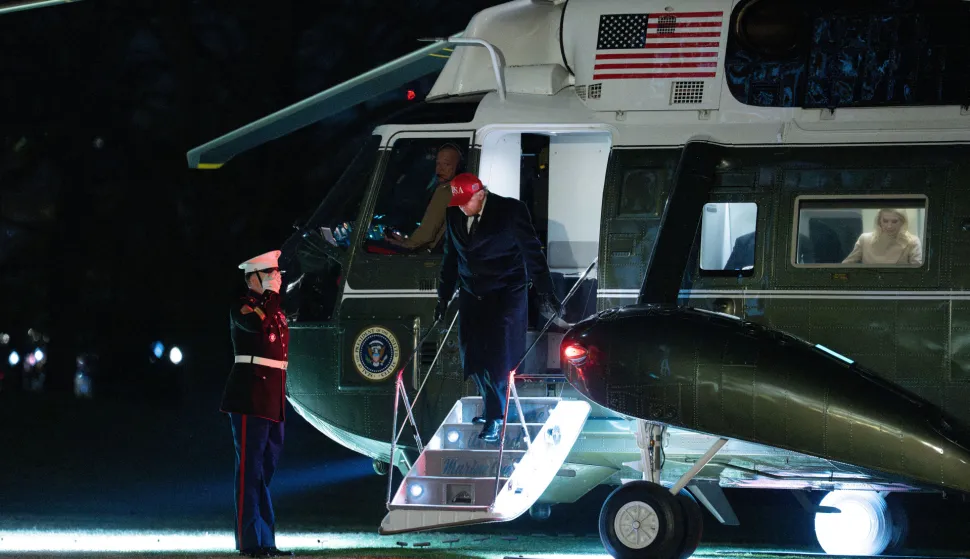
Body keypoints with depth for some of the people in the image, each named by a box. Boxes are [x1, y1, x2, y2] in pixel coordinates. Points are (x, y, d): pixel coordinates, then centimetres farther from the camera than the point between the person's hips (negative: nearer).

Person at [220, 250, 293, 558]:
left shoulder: (275, 308, 19)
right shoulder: (243, 306, -7)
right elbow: (255, 323, -30)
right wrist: (271, 294, -17)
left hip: (273, 398, 9)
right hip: (251, 396, -9)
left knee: (266, 469, 11)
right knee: (251, 469, -8)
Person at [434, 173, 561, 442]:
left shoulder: (510, 210, -13)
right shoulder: (454, 215, 2)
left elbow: (531, 251, -10)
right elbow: (450, 257, 14)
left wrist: (546, 292, -11)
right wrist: (444, 296, 16)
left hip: (506, 295, -5)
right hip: (472, 296, 5)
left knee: (498, 357, -9)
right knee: (473, 357, 6)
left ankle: (494, 418, 0)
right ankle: (493, 408, 25)